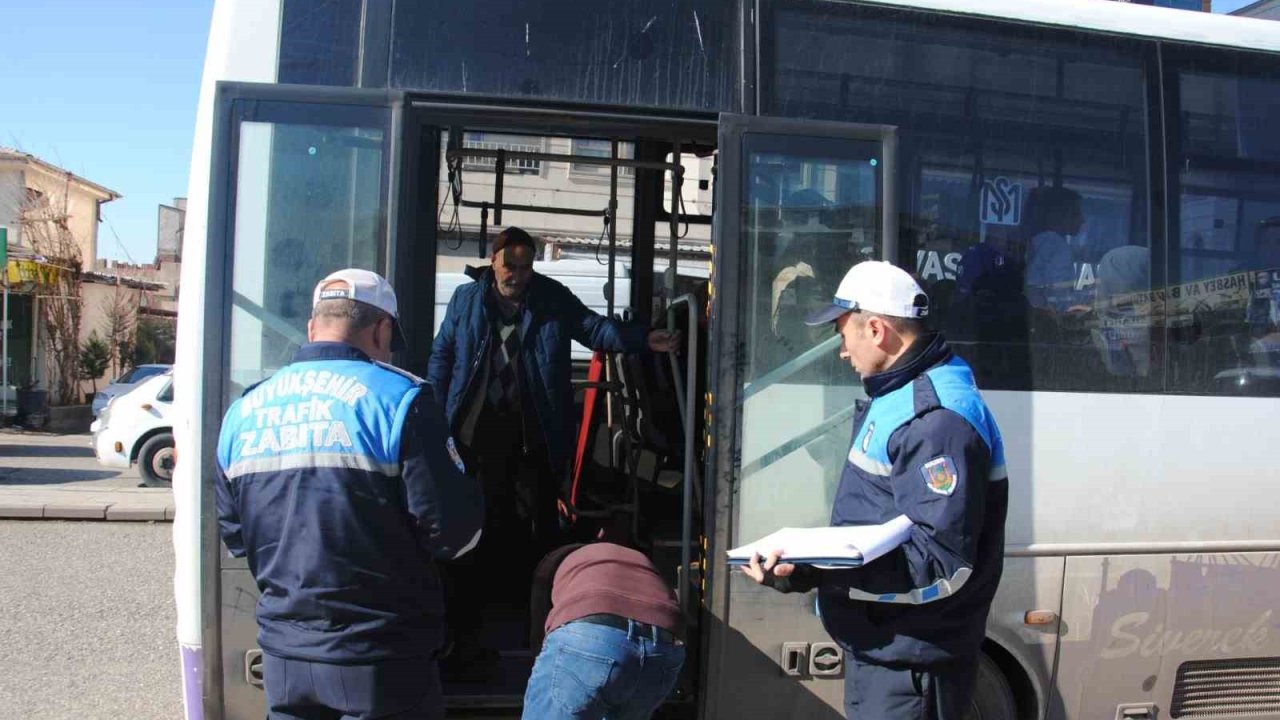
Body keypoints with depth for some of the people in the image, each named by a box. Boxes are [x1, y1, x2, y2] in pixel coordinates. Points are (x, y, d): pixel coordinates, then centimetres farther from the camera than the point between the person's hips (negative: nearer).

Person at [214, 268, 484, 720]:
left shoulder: (242, 410, 2)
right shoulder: (396, 399, -15)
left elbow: (233, 535, 12)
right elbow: (455, 528, -15)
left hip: (284, 659, 5)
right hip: (382, 661, -5)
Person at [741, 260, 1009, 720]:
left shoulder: (938, 418, -23)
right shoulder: (899, 396, 11)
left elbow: (942, 564, -28)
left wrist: (816, 571, -32)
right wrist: (808, 560, 8)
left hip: (908, 667, -10)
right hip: (879, 650, 10)